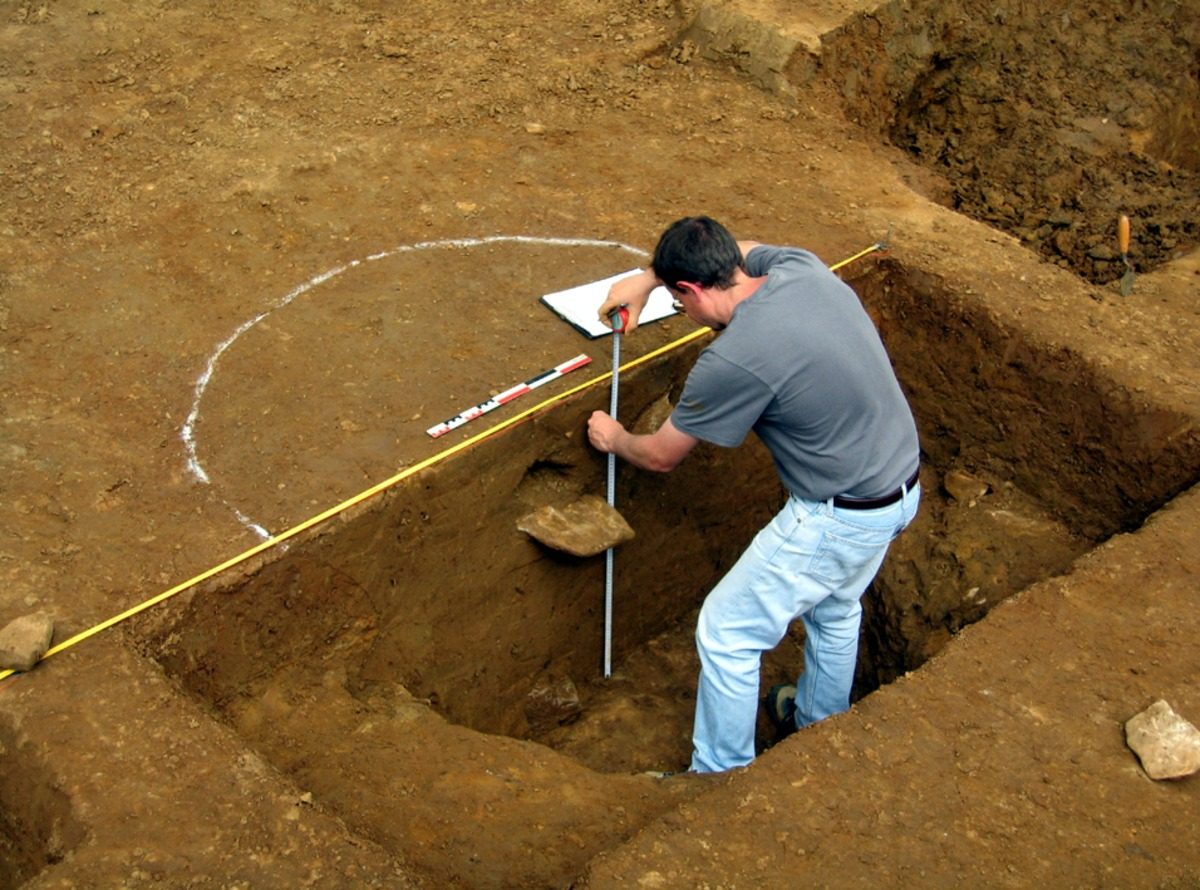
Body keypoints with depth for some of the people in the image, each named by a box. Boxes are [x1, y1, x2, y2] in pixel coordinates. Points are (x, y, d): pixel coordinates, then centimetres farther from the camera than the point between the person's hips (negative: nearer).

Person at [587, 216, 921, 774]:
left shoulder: (733, 361, -26)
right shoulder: (801, 266, -6)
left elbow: (661, 456, -9)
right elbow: (743, 251, 21)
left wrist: (614, 439, 12)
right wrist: (647, 278, 16)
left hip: (840, 518, -9)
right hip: (902, 485, 9)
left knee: (726, 634, 7)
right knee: (834, 607, 32)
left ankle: (719, 776, 23)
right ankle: (820, 722, 56)